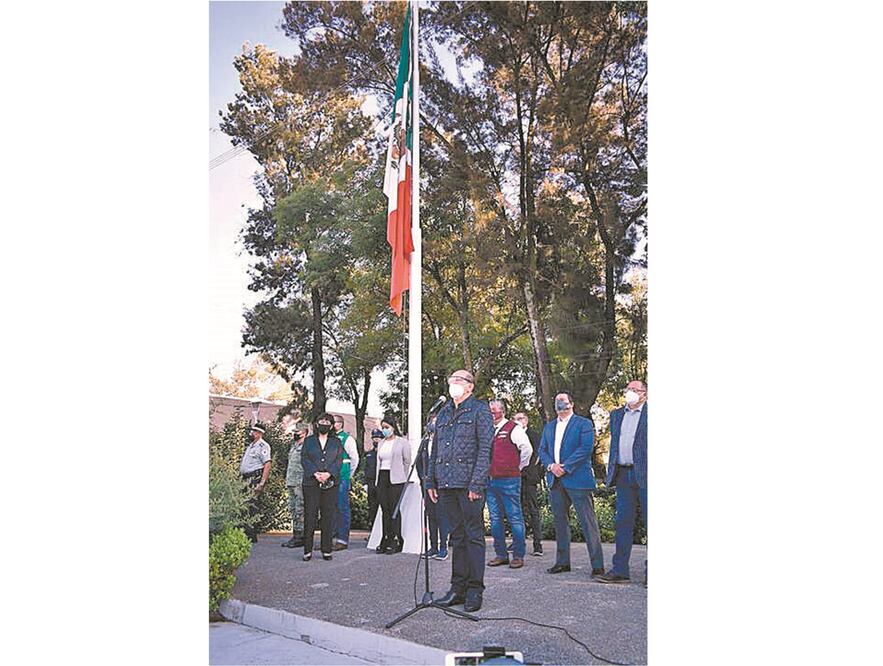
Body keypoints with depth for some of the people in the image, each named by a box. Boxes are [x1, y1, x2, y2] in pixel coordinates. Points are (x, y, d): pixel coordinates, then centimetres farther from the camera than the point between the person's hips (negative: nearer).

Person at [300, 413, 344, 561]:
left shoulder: (336, 442, 15)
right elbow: (304, 459, 2)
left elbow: (339, 460, 4)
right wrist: (315, 473, -12)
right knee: (310, 516, -4)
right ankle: (307, 550, 1)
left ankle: (326, 550, 6)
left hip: (330, 483, 1)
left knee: (328, 516, 0)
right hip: (311, 482, -1)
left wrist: (328, 473, -12)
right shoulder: (308, 441, 13)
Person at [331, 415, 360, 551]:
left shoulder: (347, 439, -3)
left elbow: (355, 458, -2)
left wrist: (349, 475, 2)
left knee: (342, 508, -4)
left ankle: (343, 540, -1)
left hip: (342, 479, -6)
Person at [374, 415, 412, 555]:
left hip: (395, 479, -6)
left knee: (394, 509, -7)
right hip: (382, 478, 6)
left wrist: (402, 478, 5)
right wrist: (378, 479, 12)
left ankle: (396, 541, -3)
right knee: (385, 510, 4)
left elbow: (407, 462, 2)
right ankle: (386, 540, 7)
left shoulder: (402, 442, 0)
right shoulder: (381, 443, 19)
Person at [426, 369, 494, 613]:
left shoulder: (479, 410, 0)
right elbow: (435, 450, 20)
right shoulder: (443, 414, 19)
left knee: (474, 536, -1)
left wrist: (476, 483, -15)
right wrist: (431, 481, 12)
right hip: (446, 484, 6)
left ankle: (475, 590, 6)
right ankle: (458, 587, 18)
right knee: (457, 536, 11)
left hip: (469, 483, -6)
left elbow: (485, 448, -8)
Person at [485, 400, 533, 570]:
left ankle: (518, 556, 4)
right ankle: (500, 554, 18)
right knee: (495, 519, 9)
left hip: (509, 481, -7)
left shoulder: (513, 428, -5)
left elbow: (527, 449, -9)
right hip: (490, 481, 7)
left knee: (515, 518, -2)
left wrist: (518, 468, -1)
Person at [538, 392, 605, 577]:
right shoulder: (549, 426, 20)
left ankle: (597, 565, -5)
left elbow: (585, 448, -10)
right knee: (560, 520, 9)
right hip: (555, 480, 6)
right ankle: (562, 561, 17)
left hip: (577, 478, -6)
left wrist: (565, 467, -15)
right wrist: (551, 465, -5)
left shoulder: (583, 423, 2)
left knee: (588, 521, -7)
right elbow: (542, 449, 15)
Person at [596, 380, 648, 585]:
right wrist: (611, 470, 13)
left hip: (645, 474, -5)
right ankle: (620, 570, 8)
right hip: (623, 475, 5)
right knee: (623, 522, 5)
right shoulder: (616, 415, 18)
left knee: (650, 521, 1)